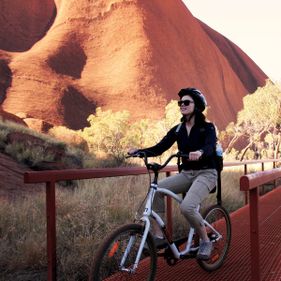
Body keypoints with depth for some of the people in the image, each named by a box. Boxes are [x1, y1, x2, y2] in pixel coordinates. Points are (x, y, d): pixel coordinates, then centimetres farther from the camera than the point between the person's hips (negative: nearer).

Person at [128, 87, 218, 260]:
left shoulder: (207, 127, -7)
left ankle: (206, 241, -6)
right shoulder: (178, 130, 7)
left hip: (205, 173, -5)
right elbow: (159, 148, -3)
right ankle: (158, 236, -14)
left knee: (187, 207, -30)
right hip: (186, 173, 5)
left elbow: (210, 146, -28)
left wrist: (199, 152, -52)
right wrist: (138, 151, -20)